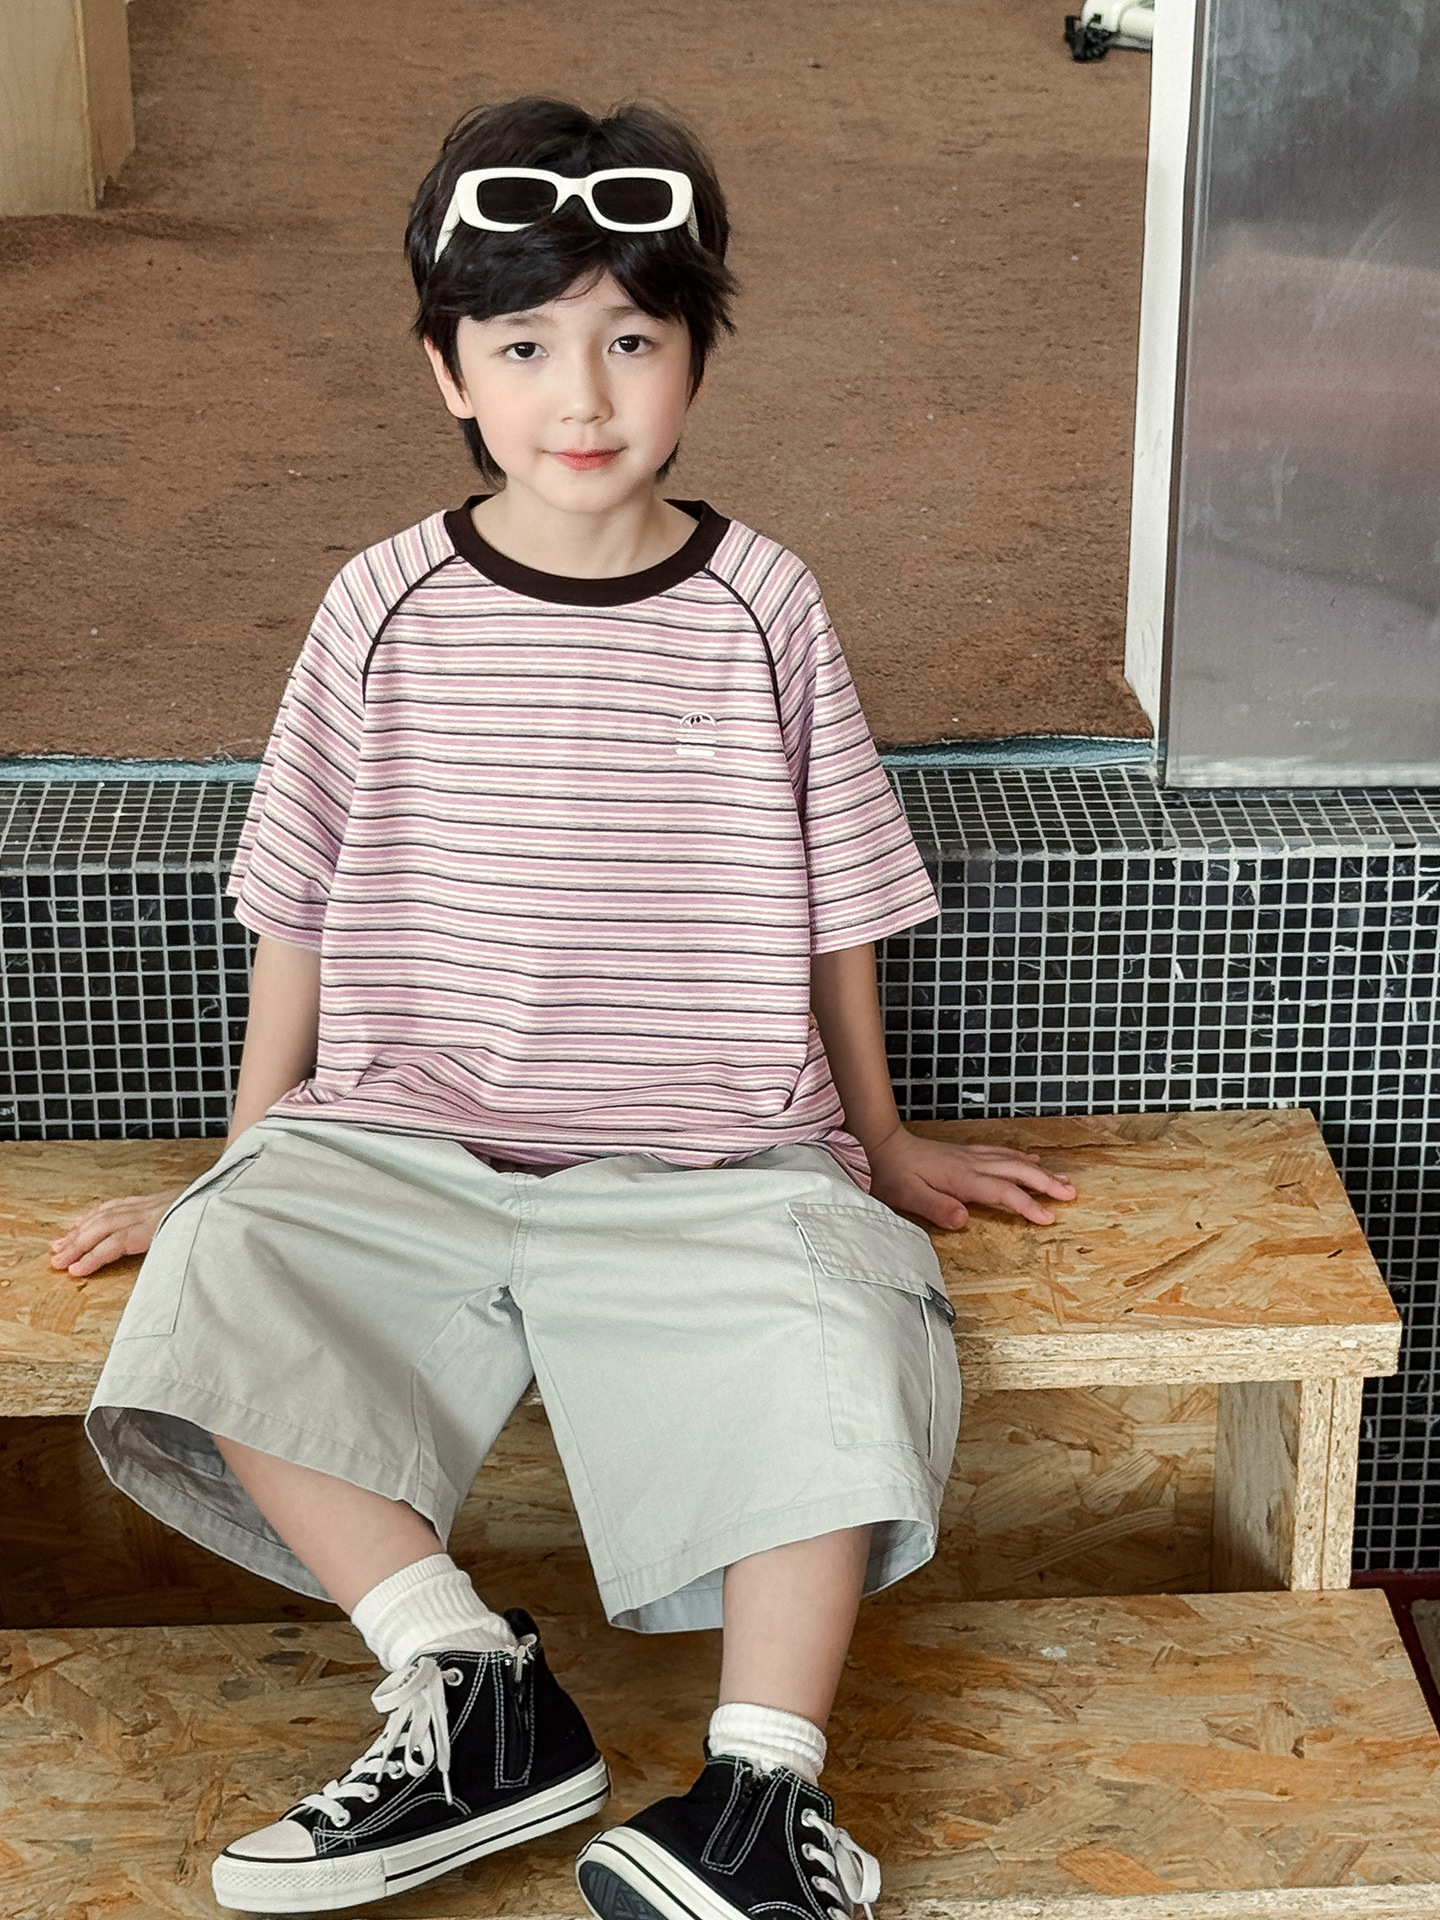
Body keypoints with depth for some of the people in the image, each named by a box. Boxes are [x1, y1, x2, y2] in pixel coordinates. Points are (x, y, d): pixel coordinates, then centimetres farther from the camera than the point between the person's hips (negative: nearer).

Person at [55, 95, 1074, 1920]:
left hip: (712, 1155, -1)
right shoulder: (387, 607, 2)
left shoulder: (761, 605, 1)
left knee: (831, 1326, -31)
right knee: (213, 1279, -26)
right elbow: (299, 906, 11)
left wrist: (882, 1141, 18)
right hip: (405, 1138, 1)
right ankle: (474, 1693, -18)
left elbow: (837, 905, 11)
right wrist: (246, 1158, 15)